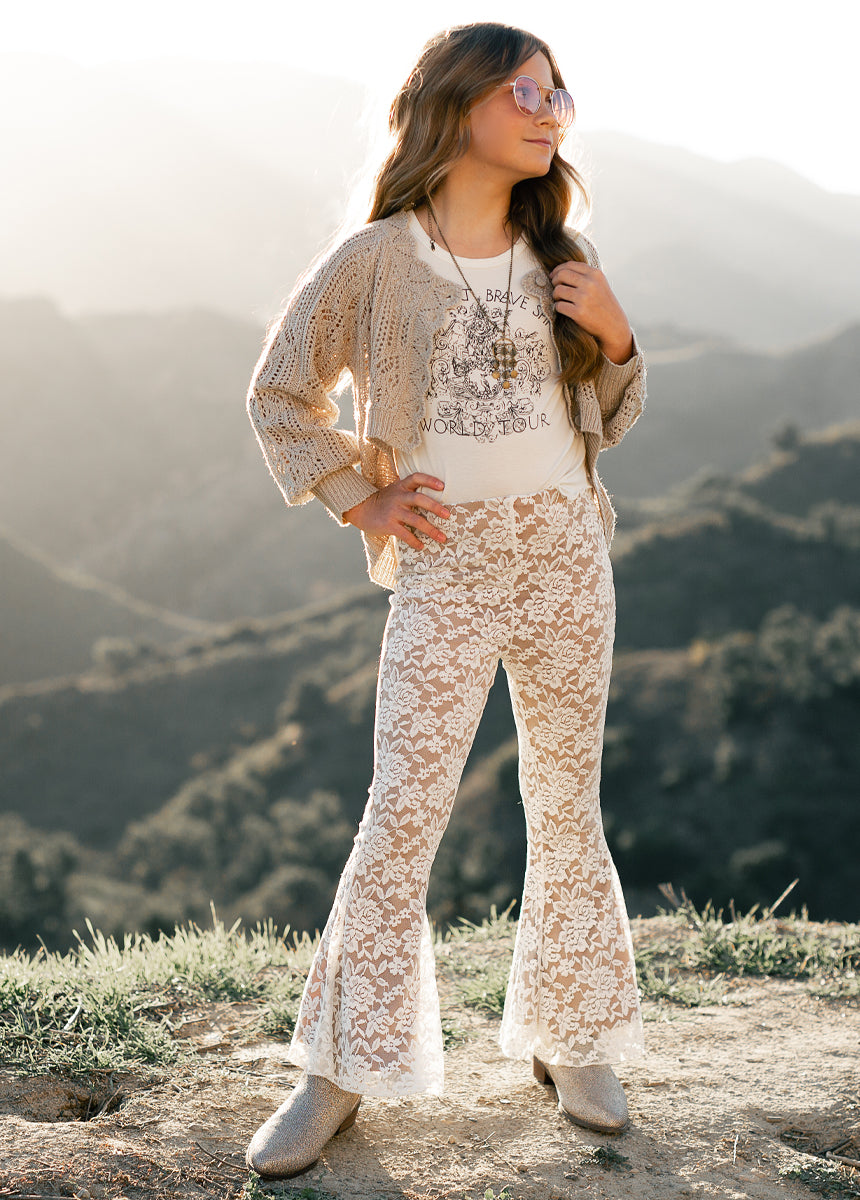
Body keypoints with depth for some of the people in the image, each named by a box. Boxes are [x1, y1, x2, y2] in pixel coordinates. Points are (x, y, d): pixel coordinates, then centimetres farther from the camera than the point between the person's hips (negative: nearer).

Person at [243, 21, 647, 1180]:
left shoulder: (561, 258, 8)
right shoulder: (377, 261, -4)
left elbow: (608, 424, 14)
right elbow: (280, 394, 6)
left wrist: (614, 335, -4)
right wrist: (357, 499, -1)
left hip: (567, 554, 4)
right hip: (447, 569, -3)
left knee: (567, 804, 11)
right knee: (403, 814, -5)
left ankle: (570, 1039, 27)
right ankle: (342, 1070, 8)